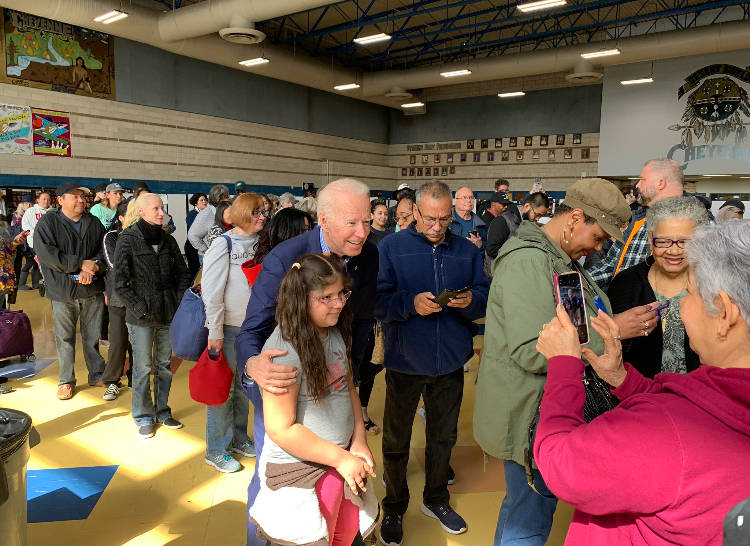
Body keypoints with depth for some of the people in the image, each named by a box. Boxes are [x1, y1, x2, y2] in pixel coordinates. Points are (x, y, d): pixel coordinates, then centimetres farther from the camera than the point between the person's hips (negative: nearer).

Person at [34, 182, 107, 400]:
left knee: (93, 335, 12)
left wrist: (93, 268, -15)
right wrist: (80, 264, -17)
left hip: (93, 288, 3)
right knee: (65, 337, 7)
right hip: (63, 290, -3)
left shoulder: (94, 222, 8)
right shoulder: (47, 223, -4)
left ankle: (97, 374, 25)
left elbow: (104, 249, 5)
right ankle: (66, 380, 20)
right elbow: (45, 253, -14)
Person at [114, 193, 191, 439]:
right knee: (143, 367, 4)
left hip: (168, 314, 4)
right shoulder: (127, 240, -6)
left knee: (165, 364, 13)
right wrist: (139, 308, -13)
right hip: (141, 316, -4)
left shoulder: (167, 240, 6)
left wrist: (179, 302, 1)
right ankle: (144, 417, 21)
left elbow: (183, 274, 12)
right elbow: (120, 282, -8)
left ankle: (162, 411, 28)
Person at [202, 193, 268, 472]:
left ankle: (238, 438, 33)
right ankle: (216, 450, 18)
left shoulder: (259, 243, 6)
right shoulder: (223, 244, -12)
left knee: (244, 385, 16)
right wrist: (215, 333, -15)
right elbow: (211, 291, -14)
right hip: (228, 327, -6)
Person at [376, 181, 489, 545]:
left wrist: (471, 300, -21)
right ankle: (394, 509, 35)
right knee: (396, 441, 13)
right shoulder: (391, 248, -8)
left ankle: (436, 499, 44)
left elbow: (485, 298, 1)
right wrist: (411, 303, -28)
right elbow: (376, 301, -13)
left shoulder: (467, 250, 2)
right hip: (404, 361, -2)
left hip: (450, 362, 3)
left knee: (443, 437, 20)